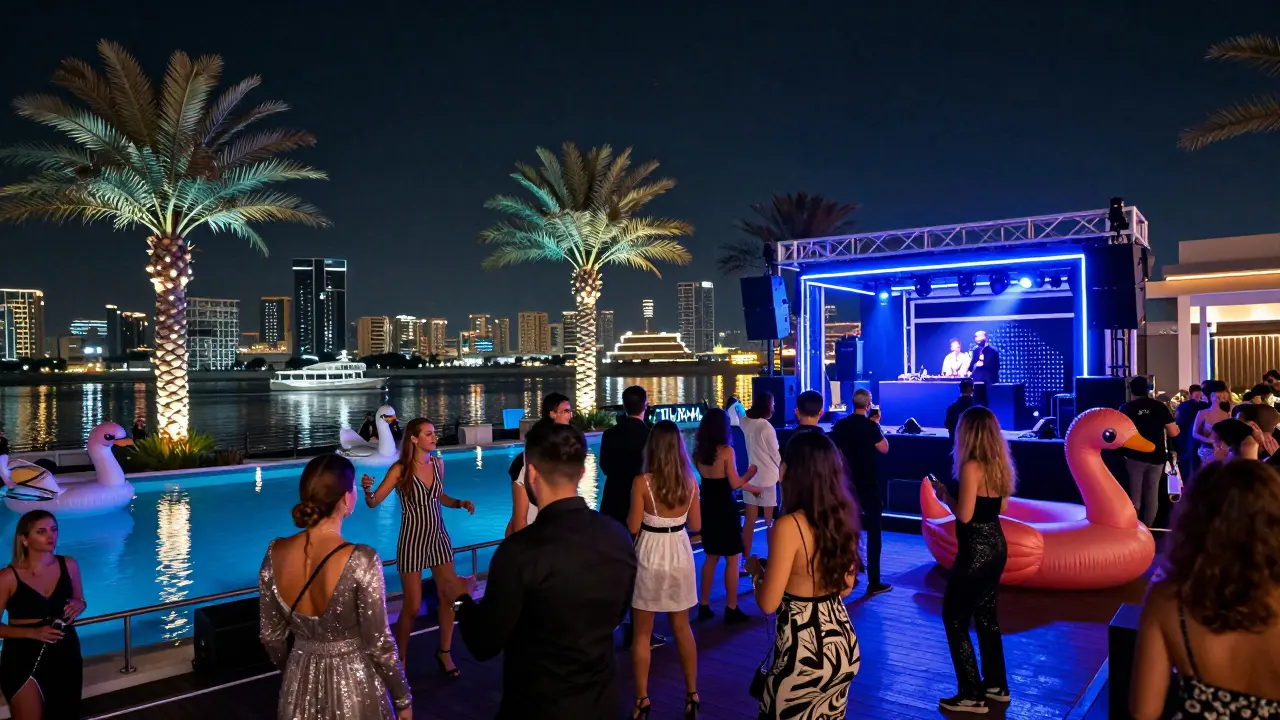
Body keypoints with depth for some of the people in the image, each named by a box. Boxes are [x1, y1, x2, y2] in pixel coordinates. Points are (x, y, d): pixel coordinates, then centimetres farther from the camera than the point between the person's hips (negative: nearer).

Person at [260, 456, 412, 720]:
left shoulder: (276, 553, -10)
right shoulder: (361, 561, -25)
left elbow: (270, 636, 2)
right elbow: (379, 645, -18)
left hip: (300, 687, 4)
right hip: (353, 685, -4)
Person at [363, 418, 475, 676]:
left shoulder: (438, 463, -1)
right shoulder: (400, 469, -14)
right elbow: (374, 502, -12)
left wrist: (461, 503, -1)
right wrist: (367, 490, -33)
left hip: (439, 538, 5)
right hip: (412, 541, -4)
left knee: (448, 596, 8)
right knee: (412, 606, 1)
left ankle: (445, 652, 27)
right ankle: (400, 658, 24)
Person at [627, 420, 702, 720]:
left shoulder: (642, 482, -15)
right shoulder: (690, 481, -4)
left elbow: (632, 527, -10)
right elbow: (696, 525, 5)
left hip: (650, 556, -3)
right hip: (680, 555, 4)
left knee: (641, 633, 10)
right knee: (682, 628, 19)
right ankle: (692, 694, 24)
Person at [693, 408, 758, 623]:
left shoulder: (699, 451, 2)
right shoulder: (726, 451, -17)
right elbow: (734, 484, -13)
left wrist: (748, 487, 15)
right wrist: (750, 473, 7)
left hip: (708, 508, 6)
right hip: (725, 509, -6)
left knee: (711, 558, 17)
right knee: (732, 559, 5)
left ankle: (704, 606, 20)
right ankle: (731, 609, 9)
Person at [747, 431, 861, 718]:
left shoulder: (789, 526, -22)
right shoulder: (843, 517, -1)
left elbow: (768, 603, -17)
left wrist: (756, 570, 1)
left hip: (804, 649, -7)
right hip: (843, 643, 7)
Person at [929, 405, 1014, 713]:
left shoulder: (971, 466, -21)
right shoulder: (999, 464, 5)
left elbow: (964, 515, -21)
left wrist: (944, 494, -6)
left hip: (976, 551, -9)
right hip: (996, 545, 9)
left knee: (954, 618, 3)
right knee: (985, 613, 20)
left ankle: (971, 695, 7)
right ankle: (996, 685, 31)